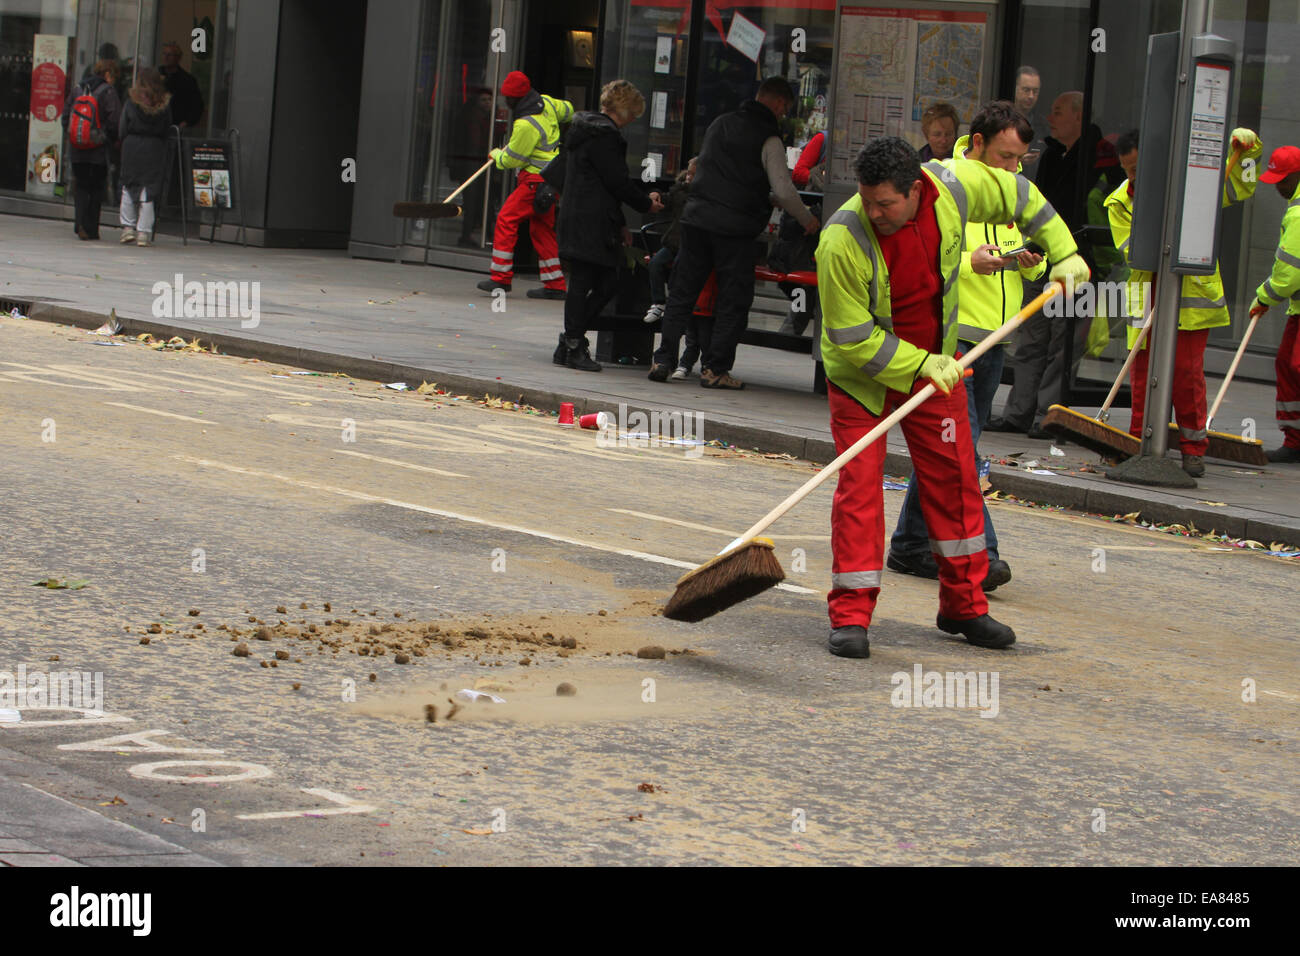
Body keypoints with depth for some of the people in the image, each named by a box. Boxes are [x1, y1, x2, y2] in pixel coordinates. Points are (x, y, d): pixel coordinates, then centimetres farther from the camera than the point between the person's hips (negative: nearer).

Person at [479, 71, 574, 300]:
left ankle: (501, 277, -11)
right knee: (541, 229, 13)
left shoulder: (526, 125, -22)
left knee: (506, 219, -9)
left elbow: (512, 159, -13)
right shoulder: (546, 103, 5)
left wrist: (496, 155, 8)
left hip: (537, 179, -10)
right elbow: (567, 110, 27)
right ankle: (555, 285, 14)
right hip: (552, 176, 10)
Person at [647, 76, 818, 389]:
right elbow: (783, 192, -11)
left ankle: (663, 360, 8)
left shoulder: (720, 124, 13)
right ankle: (715, 368, 1)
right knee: (734, 299, 4)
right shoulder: (768, 139, -6)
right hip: (733, 227, -5)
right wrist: (808, 220, 7)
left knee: (682, 292, 11)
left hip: (696, 218, 5)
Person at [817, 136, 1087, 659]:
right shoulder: (842, 242, -32)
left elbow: (1018, 195, 2)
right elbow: (852, 337, -24)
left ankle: (963, 605, 18)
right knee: (859, 481, -11)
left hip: (934, 362, 4)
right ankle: (850, 616, -7)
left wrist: (1063, 252, 1)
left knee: (954, 476, 7)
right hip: (861, 372, -4)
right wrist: (919, 365, -25)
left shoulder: (954, 187, -20)